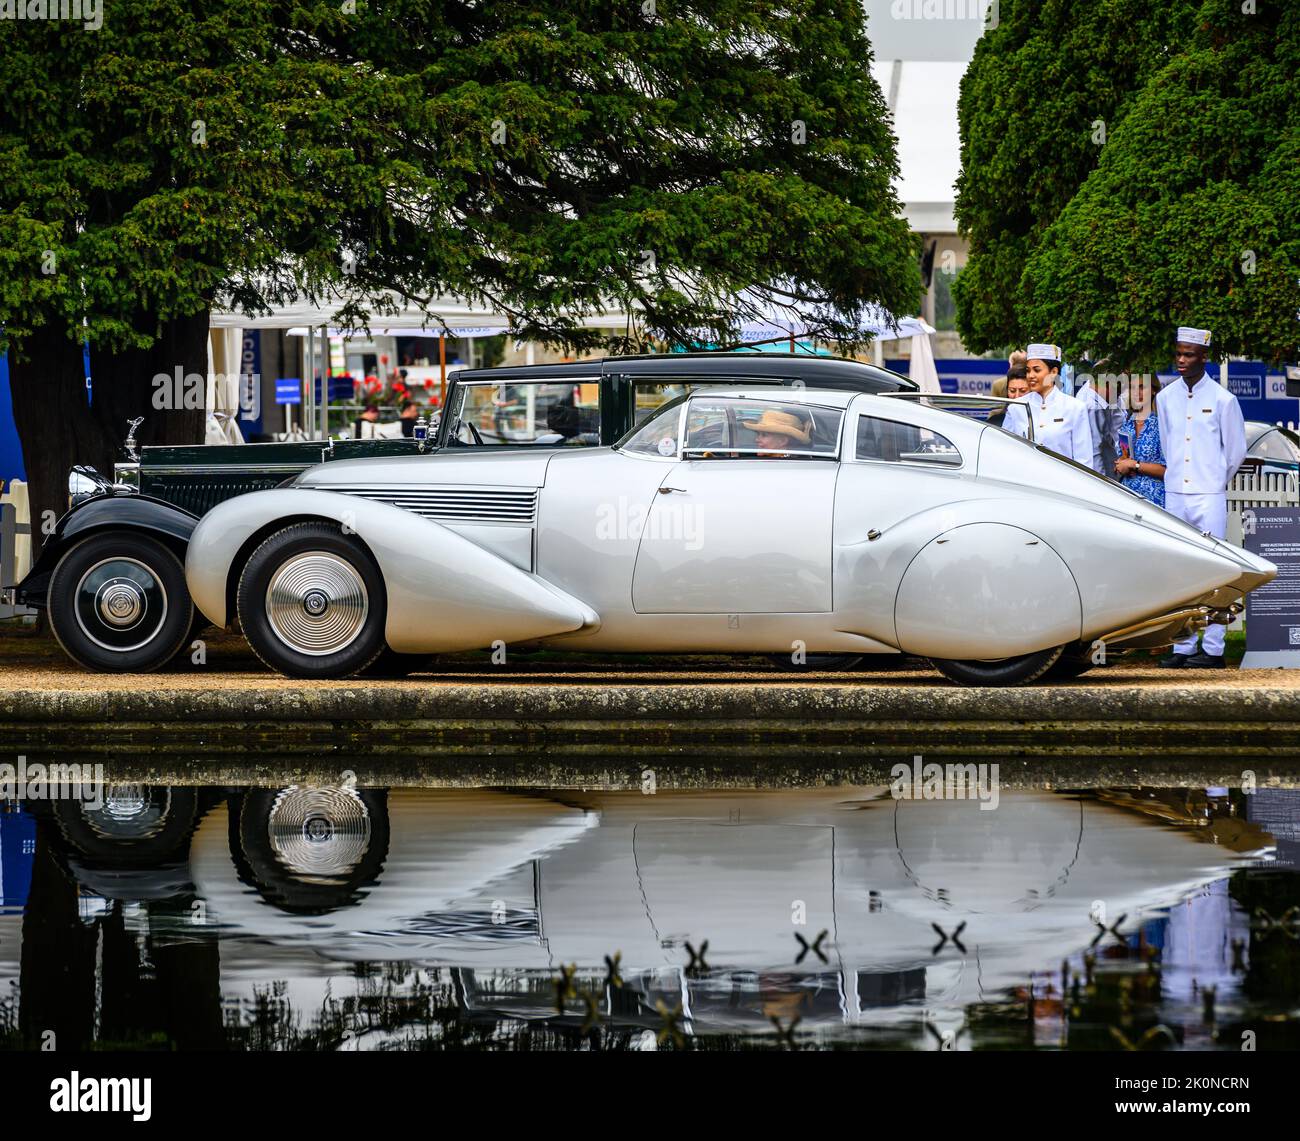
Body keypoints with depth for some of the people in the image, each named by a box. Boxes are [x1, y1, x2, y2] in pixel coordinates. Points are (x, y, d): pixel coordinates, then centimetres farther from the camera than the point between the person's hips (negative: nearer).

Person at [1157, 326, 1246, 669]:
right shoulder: (1165, 398, 8)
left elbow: (1236, 450, 6)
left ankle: (1213, 649, -4)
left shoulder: (1222, 399, -3)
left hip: (1209, 496, -4)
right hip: (1174, 496, 4)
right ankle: (1182, 647, 7)